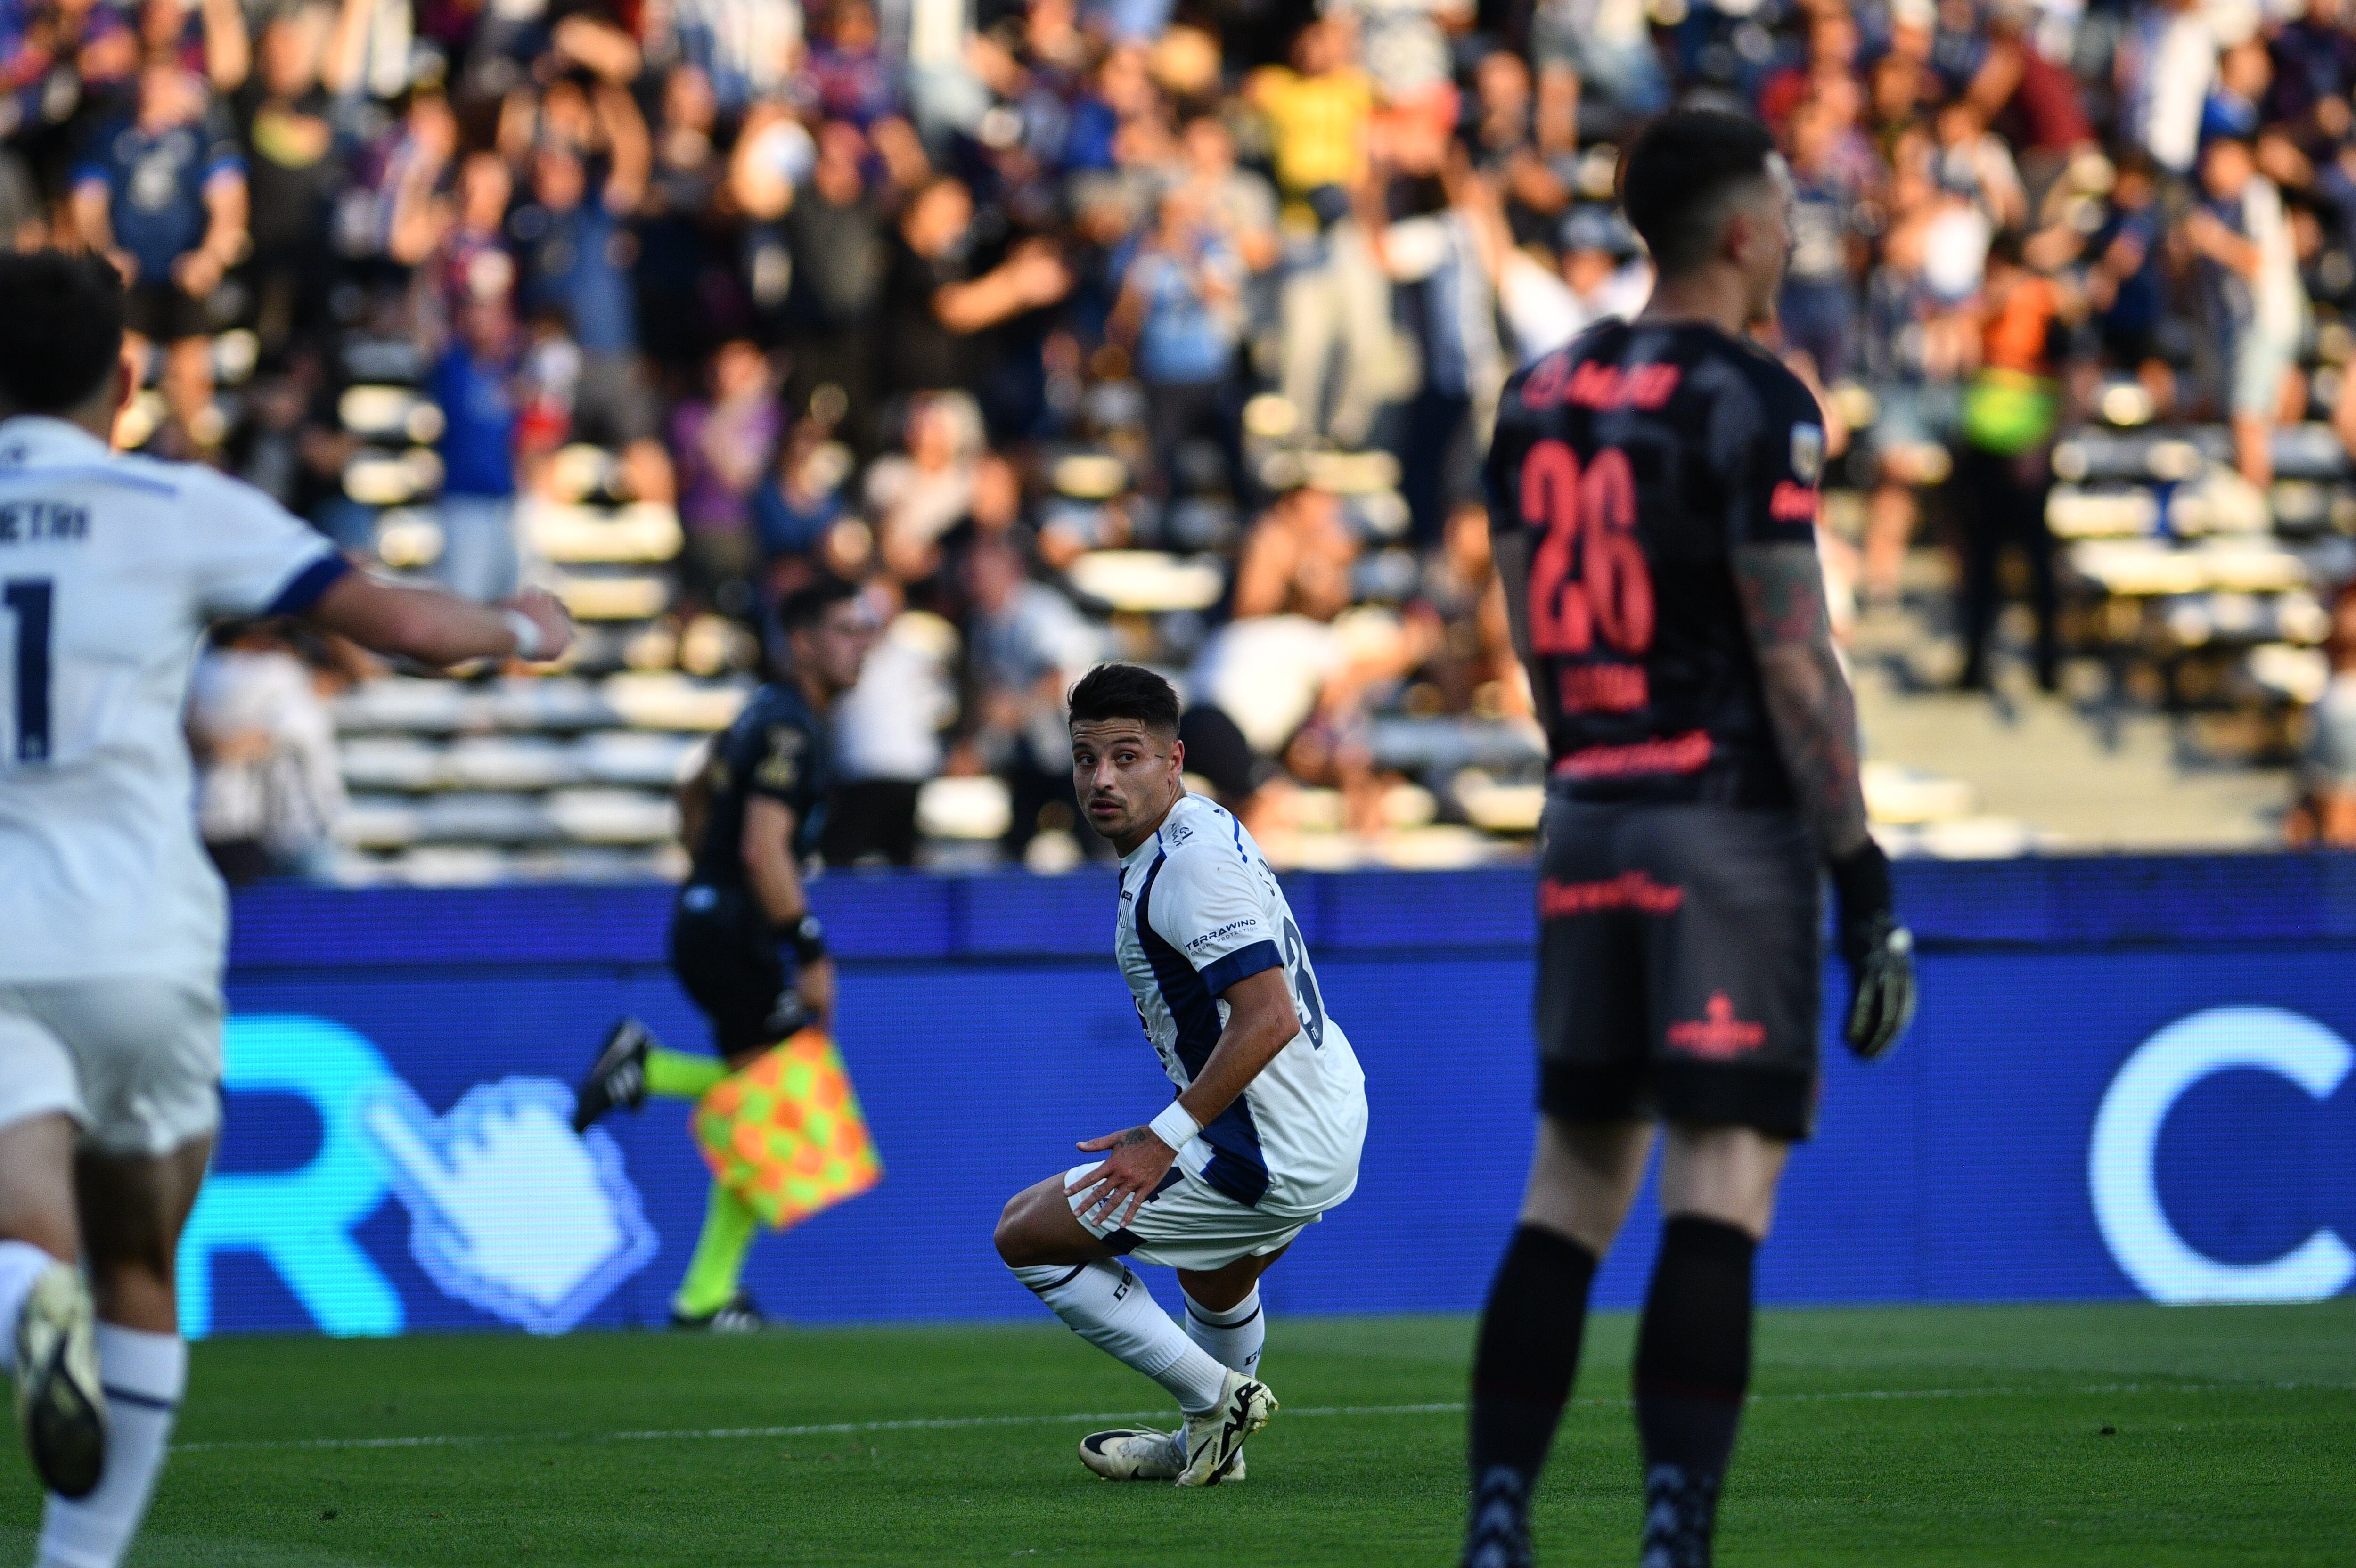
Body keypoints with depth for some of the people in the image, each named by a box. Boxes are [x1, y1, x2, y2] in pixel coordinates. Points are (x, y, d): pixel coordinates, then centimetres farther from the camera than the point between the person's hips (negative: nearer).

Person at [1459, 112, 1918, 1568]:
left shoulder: (1543, 397, 11)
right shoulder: (1750, 404, -11)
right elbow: (1794, 663, -13)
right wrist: (1861, 874, -10)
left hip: (1588, 821, 7)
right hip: (1730, 821, -7)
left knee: (1574, 1186, 12)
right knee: (1722, 1193, -7)